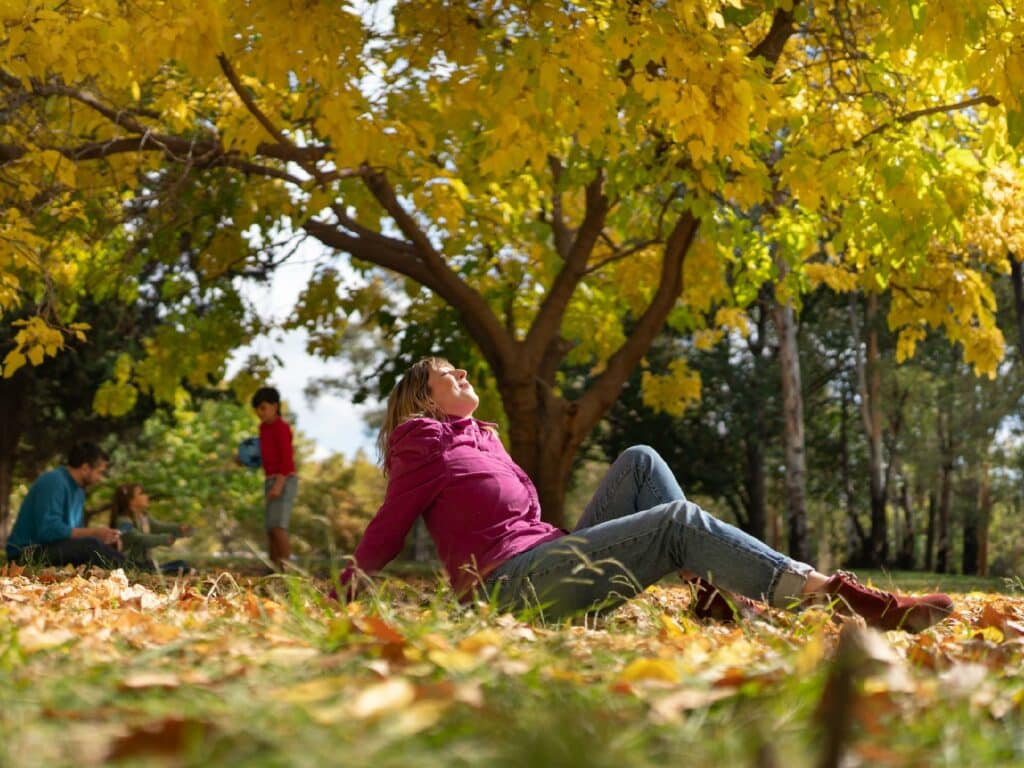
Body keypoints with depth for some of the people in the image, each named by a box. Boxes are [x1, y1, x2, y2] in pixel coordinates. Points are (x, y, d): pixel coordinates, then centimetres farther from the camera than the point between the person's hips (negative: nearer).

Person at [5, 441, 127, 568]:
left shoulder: (78, 490, 13)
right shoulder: (53, 482, -15)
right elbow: (49, 530, -25)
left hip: (54, 549, 10)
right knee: (90, 545, -28)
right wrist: (94, 532, -19)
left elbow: (76, 530, 14)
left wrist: (104, 536, -4)